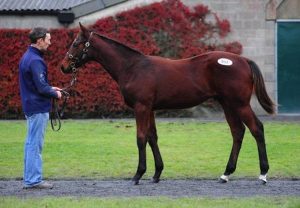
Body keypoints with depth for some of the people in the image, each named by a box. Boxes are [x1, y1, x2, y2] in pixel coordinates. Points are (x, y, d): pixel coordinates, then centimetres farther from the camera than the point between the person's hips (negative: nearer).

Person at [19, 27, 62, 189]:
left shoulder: (27, 57, 12)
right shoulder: (35, 61, -20)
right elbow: (42, 87, -22)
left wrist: (51, 89, 14)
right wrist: (55, 94, -5)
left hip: (30, 106, 10)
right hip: (38, 107, -10)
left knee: (31, 143, 13)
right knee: (35, 144, -5)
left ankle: (29, 178, 18)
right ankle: (33, 180, -2)